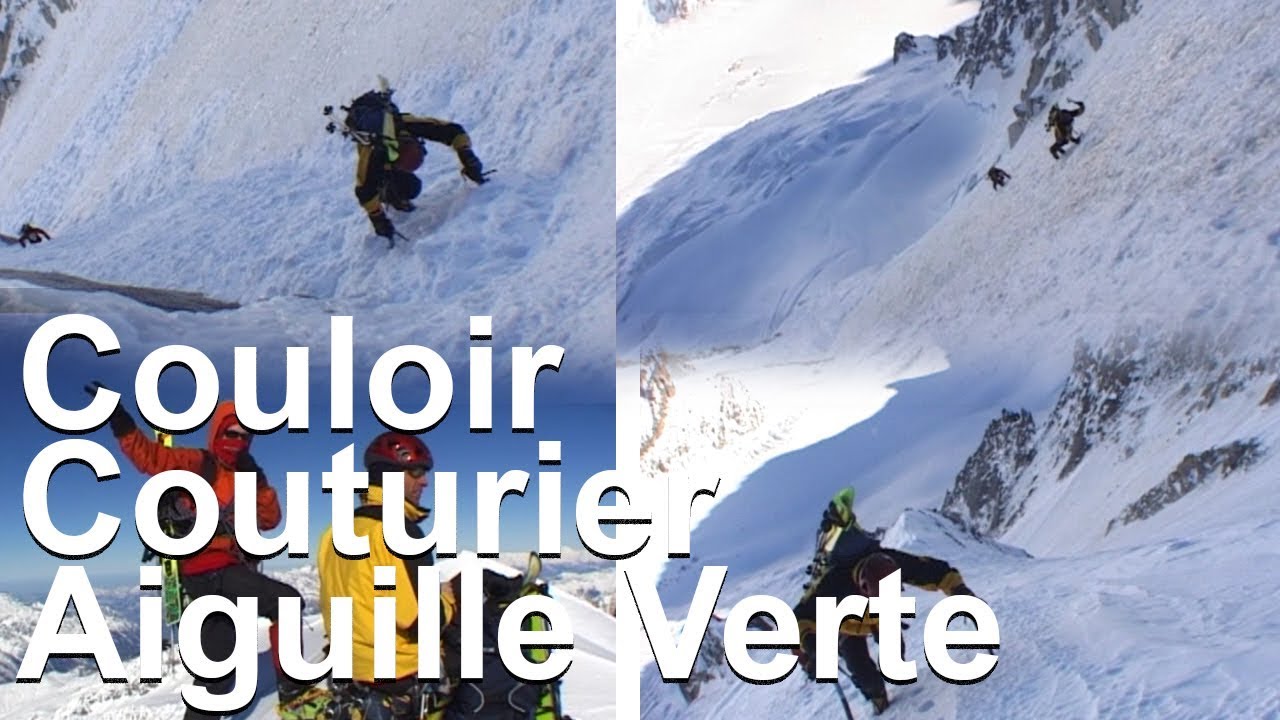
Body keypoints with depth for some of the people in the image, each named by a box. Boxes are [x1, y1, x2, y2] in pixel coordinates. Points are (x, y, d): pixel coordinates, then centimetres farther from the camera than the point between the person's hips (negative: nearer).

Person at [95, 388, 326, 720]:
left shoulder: (246, 477, 21)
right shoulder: (196, 465, 0)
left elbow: (269, 519, 10)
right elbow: (148, 455, -12)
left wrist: (258, 484, -6)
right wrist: (119, 418, -25)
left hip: (231, 571, 8)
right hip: (207, 571, -8)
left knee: (219, 662, 11)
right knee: (286, 601, -22)